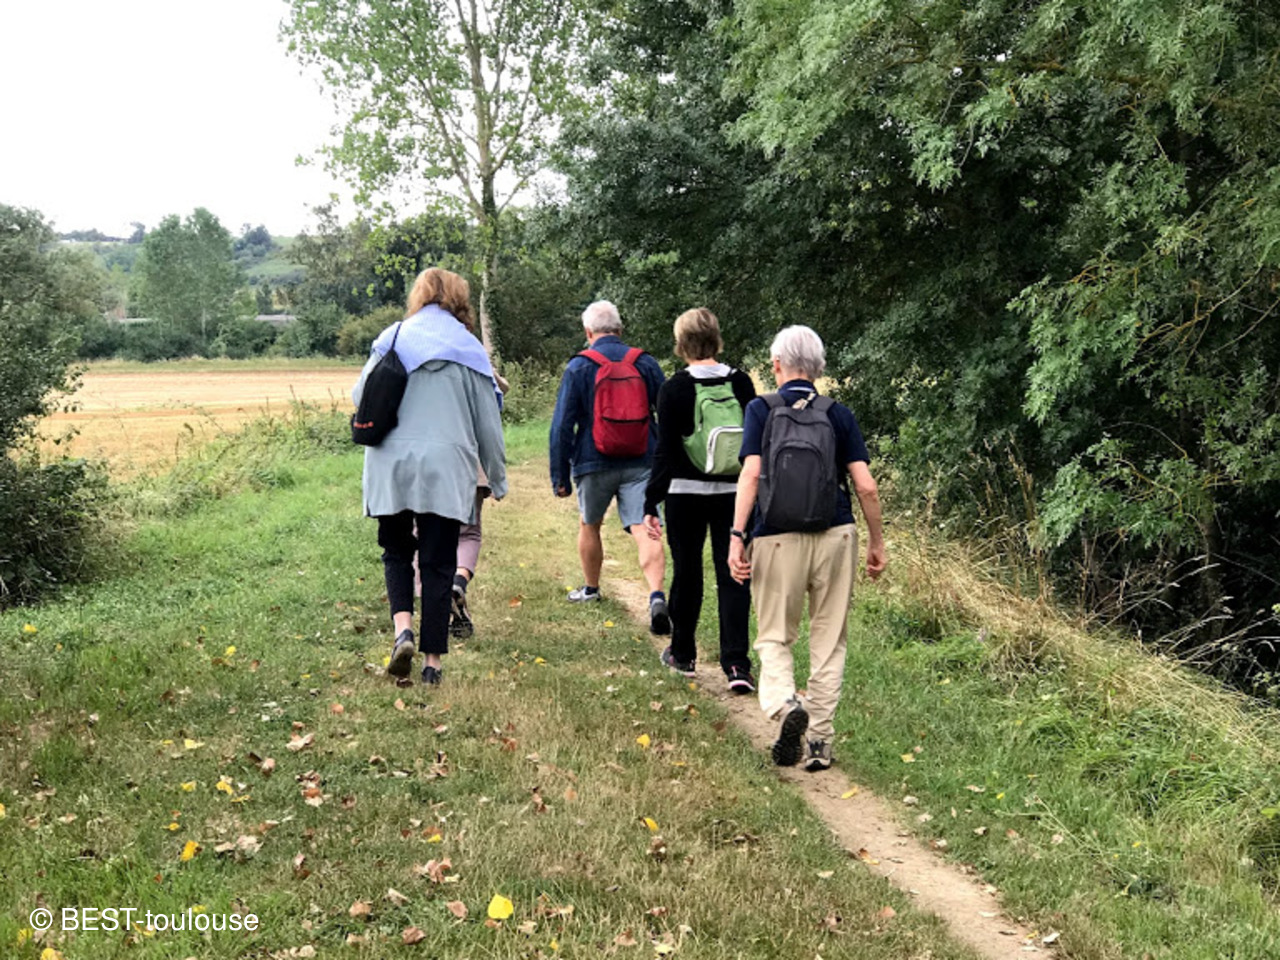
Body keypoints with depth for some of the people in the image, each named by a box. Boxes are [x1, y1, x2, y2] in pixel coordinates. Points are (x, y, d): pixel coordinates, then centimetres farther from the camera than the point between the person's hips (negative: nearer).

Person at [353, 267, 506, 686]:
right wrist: (498, 480, 16)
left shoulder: (391, 340, 6)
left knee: (396, 552, 16)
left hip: (391, 466, 1)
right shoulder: (469, 350, 4)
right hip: (445, 468, -1)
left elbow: (360, 396, 13)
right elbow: (488, 424, 6)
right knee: (438, 564, 5)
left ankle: (403, 628, -8)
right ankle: (433, 659, 5)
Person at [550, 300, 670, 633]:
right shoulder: (645, 363, 5)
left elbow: (562, 426, -5)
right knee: (644, 531, -6)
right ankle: (656, 596, -26)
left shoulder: (579, 367, -4)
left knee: (589, 526, 20)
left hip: (595, 464, -1)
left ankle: (590, 588, 38)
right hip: (641, 464, 1)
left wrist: (560, 476, 1)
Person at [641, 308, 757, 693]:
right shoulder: (741, 383, 0)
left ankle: (683, 654, 27)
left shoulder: (674, 389, -8)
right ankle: (737, 664, -5)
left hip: (686, 495, -2)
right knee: (732, 575, 3)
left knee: (687, 573, 12)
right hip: (734, 495, 2)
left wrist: (651, 504, -5)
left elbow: (665, 452, -9)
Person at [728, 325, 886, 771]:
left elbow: (750, 474, -12)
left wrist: (737, 535, -14)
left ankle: (785, 705, -16)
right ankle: (820, 742, 13)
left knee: (774, 637, 12)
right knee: (828, 641, 12)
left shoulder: (760, 410, 0)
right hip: (835, 536, 1)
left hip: (776, 540, -1)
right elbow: (865, 485, -1)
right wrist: (876, 542, 9)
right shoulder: (838, 414, 4)